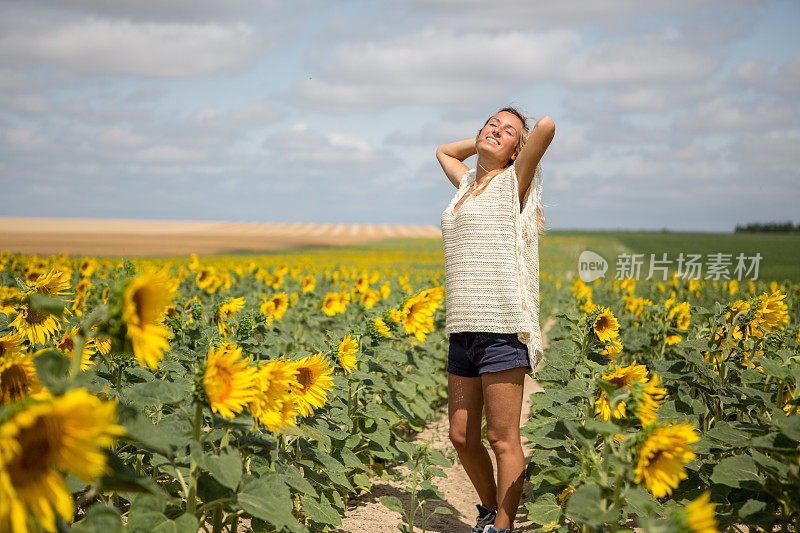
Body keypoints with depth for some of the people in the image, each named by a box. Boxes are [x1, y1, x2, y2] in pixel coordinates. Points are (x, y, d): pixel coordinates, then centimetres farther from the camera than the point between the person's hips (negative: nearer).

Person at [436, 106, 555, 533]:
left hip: (502, 326, -7)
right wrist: (481, 140, 28)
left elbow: (547, 126, -12)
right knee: (462, 438, 10)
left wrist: (522, 137, 8)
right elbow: (444, 151, 42)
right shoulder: (468, 183, 21)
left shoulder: (514, 181, 3)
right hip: (463, 330, 7)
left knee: (503, 440, -4)